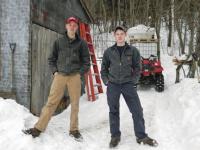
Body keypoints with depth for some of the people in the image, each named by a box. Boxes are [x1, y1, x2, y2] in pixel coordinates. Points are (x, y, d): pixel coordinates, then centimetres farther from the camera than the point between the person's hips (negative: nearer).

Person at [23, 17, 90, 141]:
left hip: (75, 77, 0)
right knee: (51, 102, -1)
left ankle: (74, 130, 16)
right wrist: (55, 71, 4)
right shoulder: (59, 42, 9)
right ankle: (38, 128, 5)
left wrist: (80, 72, 1)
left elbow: (86, 61, 10)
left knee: (75, 104, 4)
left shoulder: (81, 43, 6)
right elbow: (51, 59, 15)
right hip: (60, 76, 1)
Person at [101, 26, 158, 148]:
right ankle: (115, 136, 21)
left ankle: (141, 136, 11)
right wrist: (106, 80, 2)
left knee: (137, 110, -1)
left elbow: (137, 67, 6)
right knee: (114, 111, 8)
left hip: (128, 84, -1)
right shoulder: (109, 51, 5)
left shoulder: (133, 51, 3)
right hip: (113, 85, 1)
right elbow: (104, 68, 13)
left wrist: (134, 81, -3)